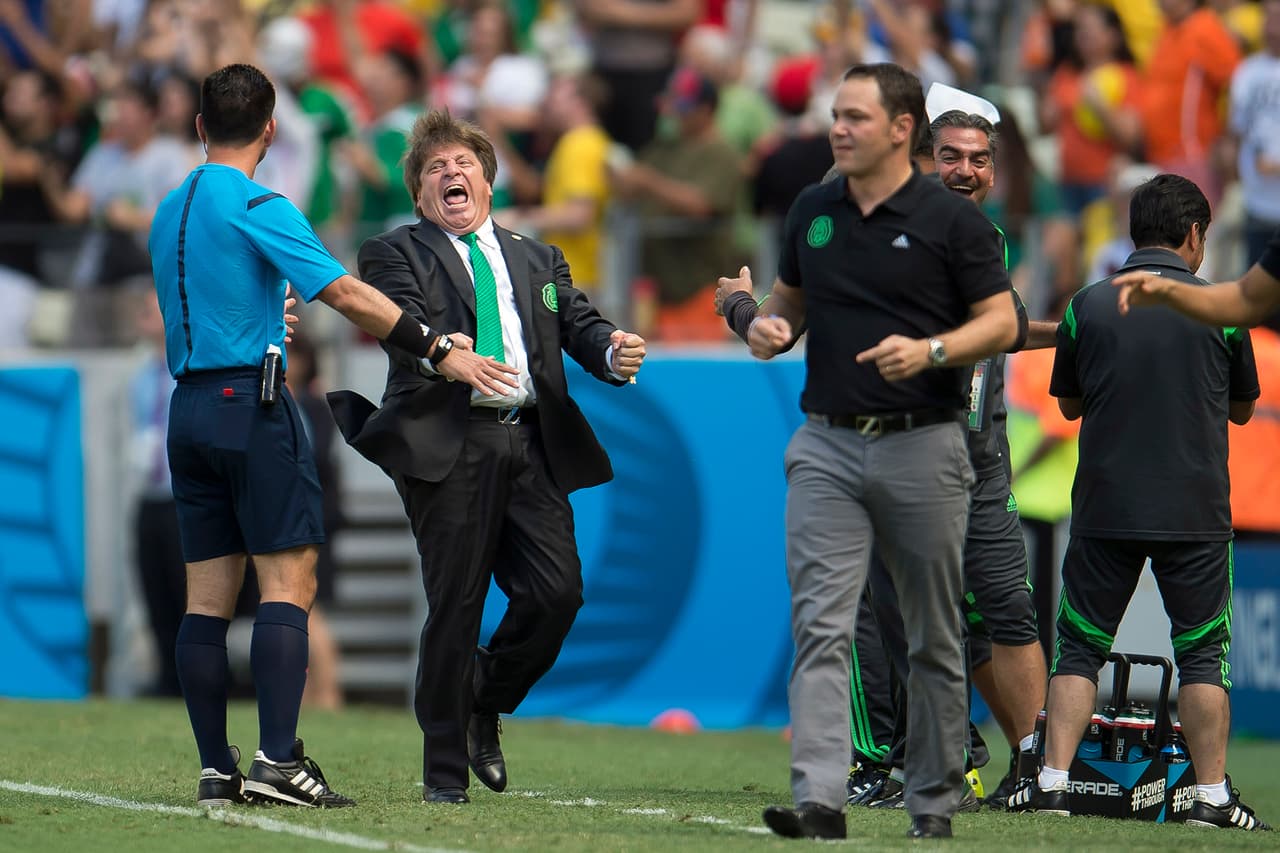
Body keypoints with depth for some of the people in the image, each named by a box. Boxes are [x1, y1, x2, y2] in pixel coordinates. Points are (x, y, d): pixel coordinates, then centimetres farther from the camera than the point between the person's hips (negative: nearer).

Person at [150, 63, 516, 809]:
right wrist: (440, 349, -13)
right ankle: (278, 760, -19)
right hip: (252, 403, -8)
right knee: (289, 581, -9)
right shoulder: (257, 207, -9)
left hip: (189, 406, 8)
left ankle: (216, 769, 2)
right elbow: (346, 293, -15)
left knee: (209, 594, 5)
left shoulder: (170, 211, 15)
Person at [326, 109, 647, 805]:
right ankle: (444, 768, 5)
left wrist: (613, 350, -12)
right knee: (455, 605, -5)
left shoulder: (536, 259, 25)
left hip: (533, 446, 4)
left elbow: (578, 323, 11)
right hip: (448, 443, -4)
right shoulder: (395, 253, 10)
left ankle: (486, 707, 20)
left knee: (557, 592, -6)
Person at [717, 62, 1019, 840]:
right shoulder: (813, 211, 10)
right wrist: (764, 325, 0)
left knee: (935, 641, 7)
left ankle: (934, 803, 17)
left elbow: (1002, 323, -4)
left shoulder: (952, 219, -4)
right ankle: (820, 800, -17)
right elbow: (789, 298, 23)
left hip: (923, 447, -3)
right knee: (820, 627, -10)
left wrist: (930, 351, -21)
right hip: (827, 446, 3)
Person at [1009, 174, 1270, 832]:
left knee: (1080, 647, 8)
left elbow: (1068, 403, 12)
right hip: (1196, 509, -1)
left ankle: (1053, 781, 1)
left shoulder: (1088, 306, -1)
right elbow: (1242, 408, 11)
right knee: (1202, 653, 5)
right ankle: (1212, 795, 1)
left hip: (1105, 507, 1)